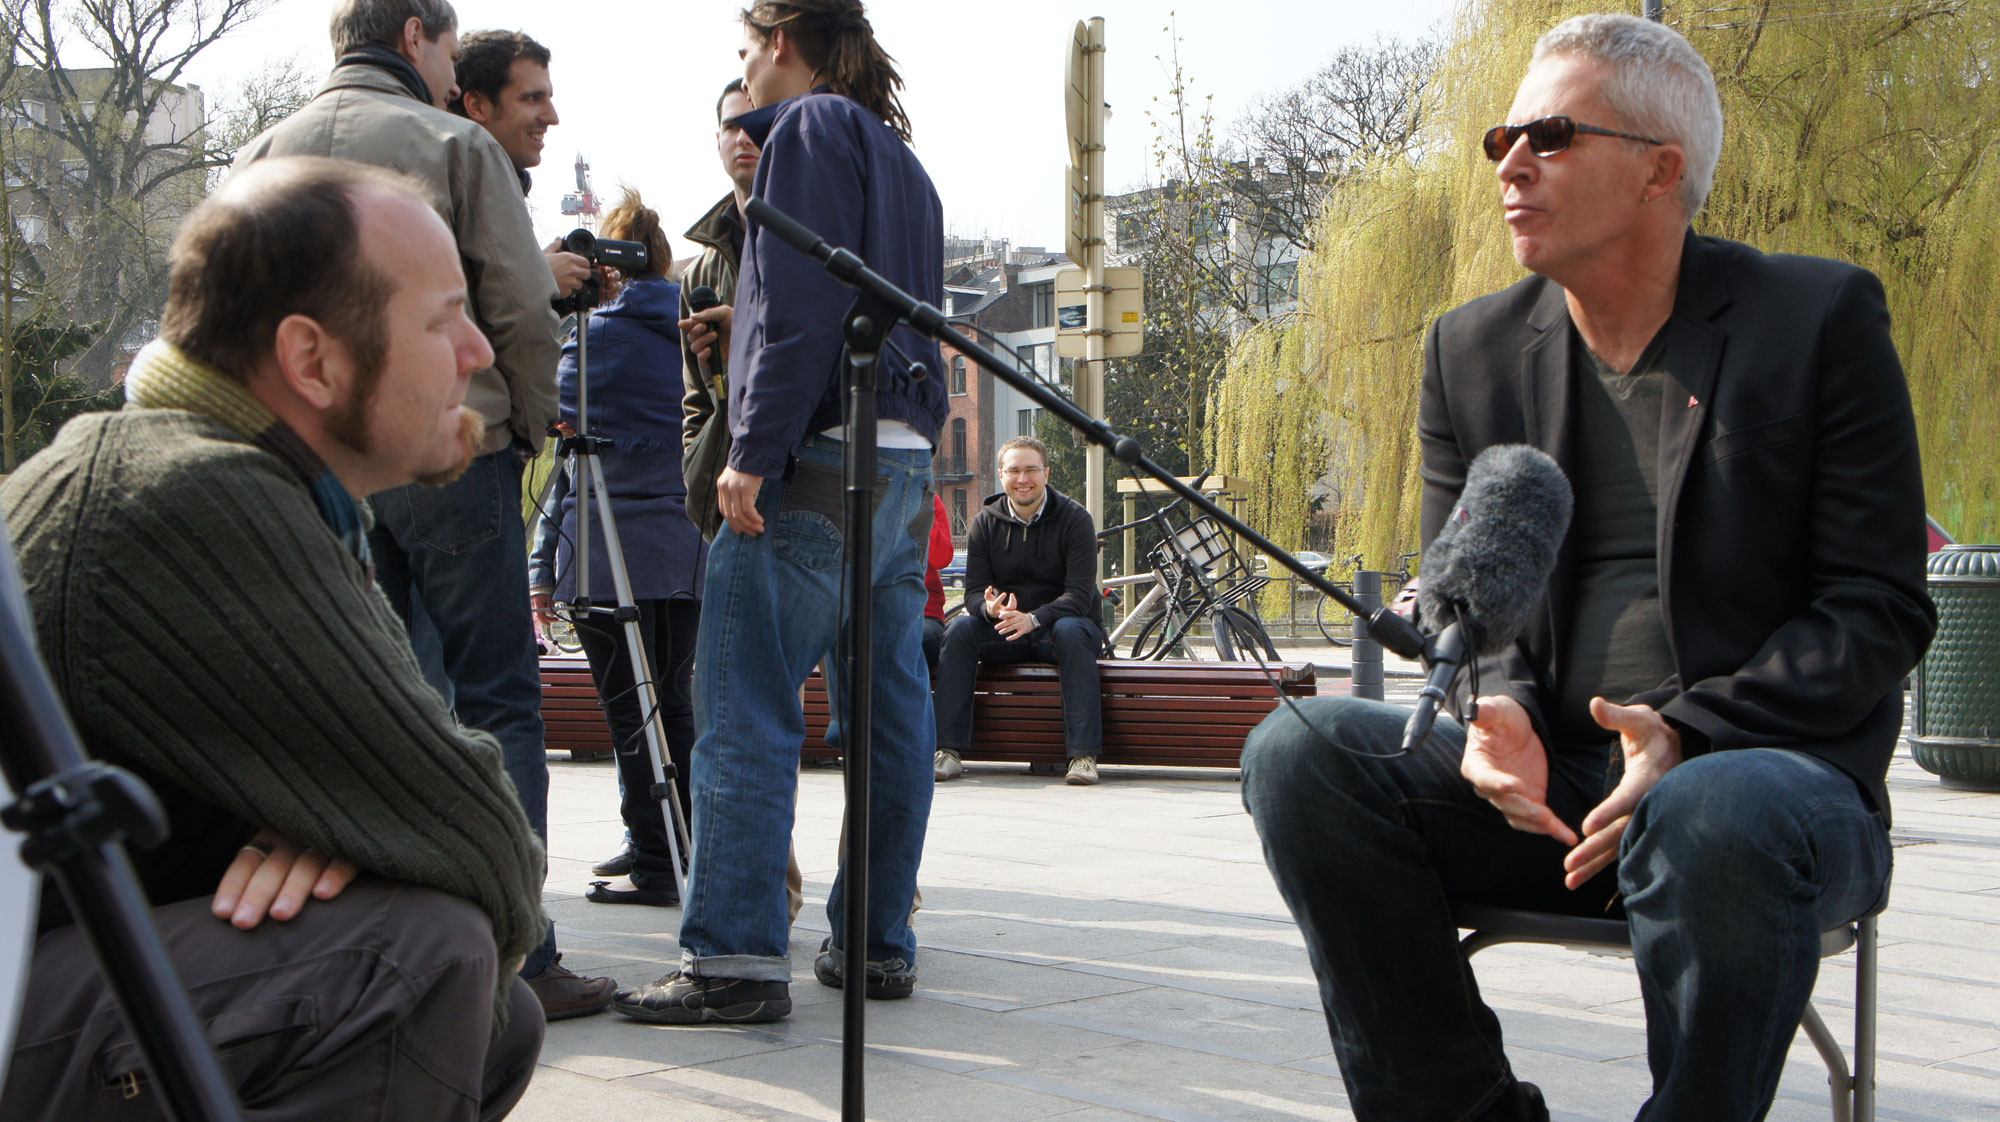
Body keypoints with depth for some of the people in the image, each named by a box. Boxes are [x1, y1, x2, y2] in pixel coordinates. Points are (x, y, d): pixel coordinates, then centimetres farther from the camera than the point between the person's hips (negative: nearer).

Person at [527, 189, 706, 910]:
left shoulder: (594, 337, -4)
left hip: (613, 553, -5)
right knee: (675, 704, 14)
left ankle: (655, 867, 1)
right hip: (690, 550, 5)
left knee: (629, 711, -1)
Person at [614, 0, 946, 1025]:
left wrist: (755, 453, -18)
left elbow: (801, 306, -14)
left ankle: (735, 958, -13)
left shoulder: (810, 127, -1)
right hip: (905, 468, 9)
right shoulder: (901, 160, 26)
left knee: (746, 709, -10)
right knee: (891, 709, 8)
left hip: (819, 460, -9)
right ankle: (879, 946, 13)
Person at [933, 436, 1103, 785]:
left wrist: (1033, 619, -36)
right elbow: (974, 590, -4)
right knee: (960, 629, -26)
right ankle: (948, 752, -27)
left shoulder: (1074, 519, -8)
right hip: (1002, 630, 3)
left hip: (1056, 627, -3)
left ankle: (1084, 755, -39)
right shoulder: (984, 523, 1)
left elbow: (1079, 595, -17)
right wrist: (989, 608, -30)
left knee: (1071, 631, -37)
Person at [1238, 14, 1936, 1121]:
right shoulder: (1472, 349, 12)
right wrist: (1497, 708, -12)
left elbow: (1881, 607, -4)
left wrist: (1688, 737, -19)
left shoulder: (1820, 318, 0)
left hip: (1776, 765, -4)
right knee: (1299, 749, -20)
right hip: (1541, 784, 4)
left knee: (1713, 819, -39)